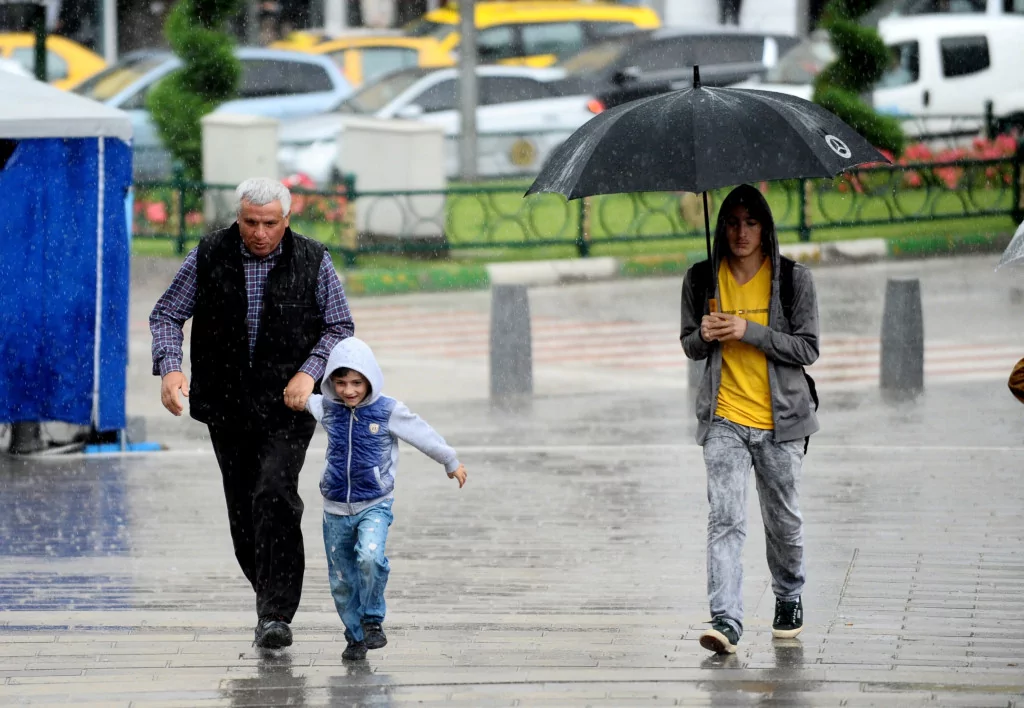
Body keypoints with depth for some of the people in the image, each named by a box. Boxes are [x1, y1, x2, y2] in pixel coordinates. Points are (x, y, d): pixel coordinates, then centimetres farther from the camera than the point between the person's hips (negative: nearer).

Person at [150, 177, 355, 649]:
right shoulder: (208, 257, -1)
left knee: (274, 496, -19)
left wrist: (309, 371, -12)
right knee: (243, 511, 8)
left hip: (286, 407, -3)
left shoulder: (312, 262, -3)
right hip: (227, 408, 3)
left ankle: (275, 615, -20)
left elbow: (339, 326, 5)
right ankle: (274, 599, 27)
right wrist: (170, 367, -15)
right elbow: (166, 315, 3)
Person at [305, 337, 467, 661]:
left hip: (375, 506, -4)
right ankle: (356, 636, 27)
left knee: (370, 558, -28)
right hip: (336, 509, 4)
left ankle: (373, 620, -8)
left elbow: (423, 435, 4)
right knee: (341, 581, 8)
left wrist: (451, 462, 15)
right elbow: (307, 400, 25)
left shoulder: (388, 412, -10)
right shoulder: (327, 409, -1)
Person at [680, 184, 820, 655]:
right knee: (724, 517, -13)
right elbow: (690, 346, 15)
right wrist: (703, 336, -10)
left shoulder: (793, 279, -2)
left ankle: (789, 600, 35)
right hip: (724, 418, 0)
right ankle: (726, 620, -20)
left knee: (783, 519, 10)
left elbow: (807, 348, -5)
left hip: (779, 420, 0)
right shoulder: (702, 279, 5)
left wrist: (749, 332, -17)